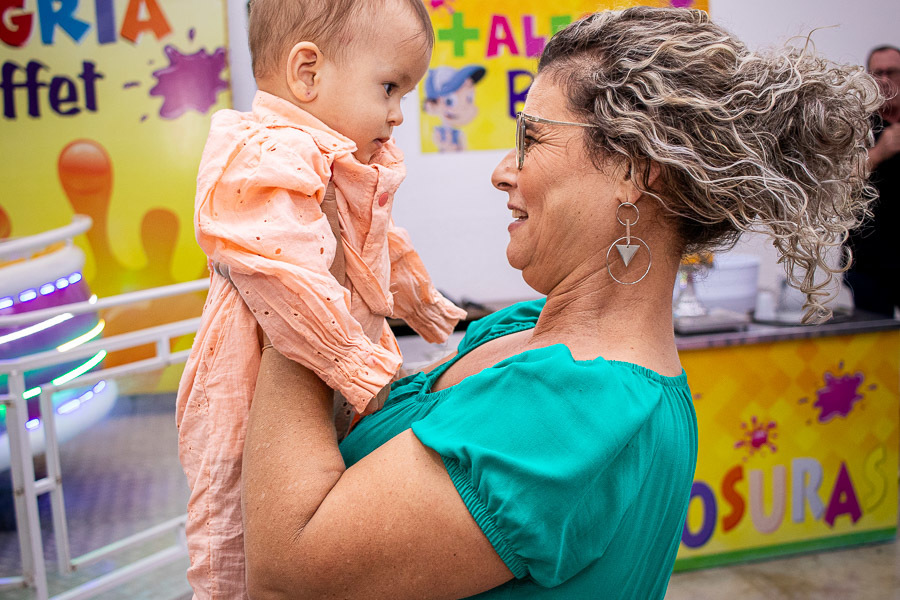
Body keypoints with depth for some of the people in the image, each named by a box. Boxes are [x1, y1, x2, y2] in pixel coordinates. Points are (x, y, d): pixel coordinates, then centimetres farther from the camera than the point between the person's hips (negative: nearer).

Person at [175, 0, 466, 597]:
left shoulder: (352, 166, 9)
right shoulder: (265, 162, -26)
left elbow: (383, 246, 26)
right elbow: (286, 280, -34)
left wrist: (419, 300, 35)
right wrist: (363, 373, -30)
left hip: (344, 379, 9)